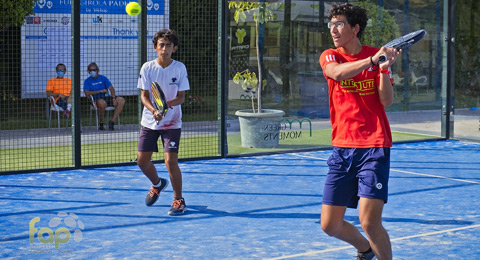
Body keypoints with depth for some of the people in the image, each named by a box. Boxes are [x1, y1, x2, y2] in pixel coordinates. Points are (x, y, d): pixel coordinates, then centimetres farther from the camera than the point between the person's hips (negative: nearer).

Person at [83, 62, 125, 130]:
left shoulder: (103, 78, 14)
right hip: (97, 99, -4)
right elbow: (87, 93, -7)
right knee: (102, 103, -41)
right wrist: (100, 91, -9)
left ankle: (112, 121, -22)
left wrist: (113, 98, -14)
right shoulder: (87, 81, 7)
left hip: (107, 97, 4)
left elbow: (111, 88, 5)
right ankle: (101, 123, -21)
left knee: (121, 100, -22)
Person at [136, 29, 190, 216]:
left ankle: (179, 200, 3)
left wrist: (170, 103, -27)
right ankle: (157, 184, 36)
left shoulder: (180, 68, -5)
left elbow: (181, 97, -5)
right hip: (149, 122, 2)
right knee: (142, 160, 4)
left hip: (172, 123, -2)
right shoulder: (147, 68, -3)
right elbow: (144, 95, -5)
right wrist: (154, 111, -23)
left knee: (170, 161, -13)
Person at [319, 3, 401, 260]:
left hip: (374, 146, -3)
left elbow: (387, 101, -6)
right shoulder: (329, 56, 5)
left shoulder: (377, 55, 3)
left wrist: (385, 68, -21)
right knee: (329, 225, 5)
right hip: (342, 149, 3)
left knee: (369, 222, -16)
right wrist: (372, 60, -34)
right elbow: (338, 72, -20)